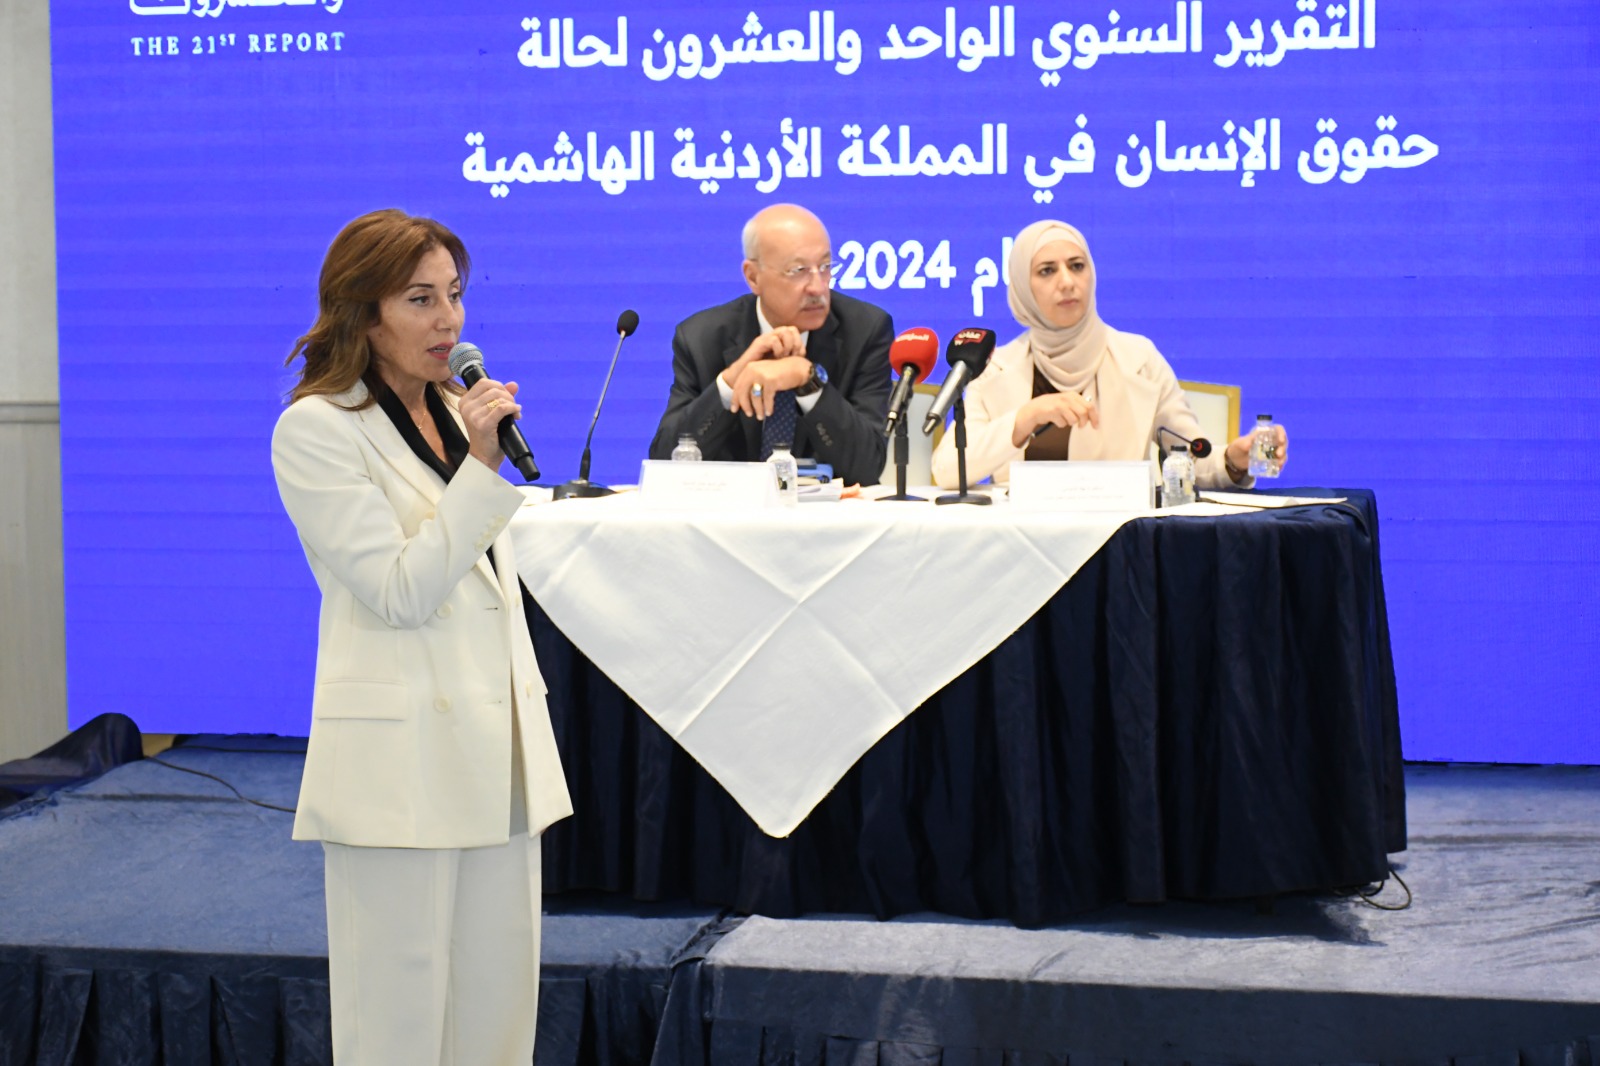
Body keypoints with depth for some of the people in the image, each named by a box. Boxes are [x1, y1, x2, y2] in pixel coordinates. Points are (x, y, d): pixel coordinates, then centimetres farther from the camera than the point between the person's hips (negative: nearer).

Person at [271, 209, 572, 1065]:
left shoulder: (454, 411, 15)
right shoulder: (317, 430, -9)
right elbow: (400, 591, -14)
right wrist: (483, 468, -19)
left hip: (495, 747, 7)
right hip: (399, 760, -7)